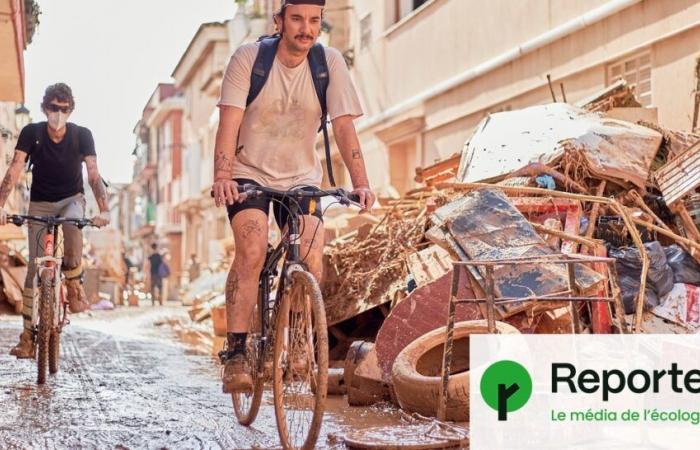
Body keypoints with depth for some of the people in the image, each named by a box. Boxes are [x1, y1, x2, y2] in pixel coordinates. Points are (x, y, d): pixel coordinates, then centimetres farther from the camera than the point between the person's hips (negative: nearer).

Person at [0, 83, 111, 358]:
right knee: (34, 267, -6)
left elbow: (93, 174, -20)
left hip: (72, 199, -1)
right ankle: (28, 335, -2)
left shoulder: (82, 135, -14)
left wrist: (103, 209, -35)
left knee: (72, 223, -38)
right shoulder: (31, 133, -14)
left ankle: (74, 283, -17)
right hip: (40, 203, 1)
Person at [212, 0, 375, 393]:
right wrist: (222, 176, -32)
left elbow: (344, 126, -11)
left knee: (312, 260, -14)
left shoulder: (330, 63, -7)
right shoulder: (249, 57, -12)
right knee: (252, 253, -24)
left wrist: (361, 183, -22)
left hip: (302, 177, 2)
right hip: (250, 173, -2)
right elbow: (229, 122, -18)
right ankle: (236, 354, -19)